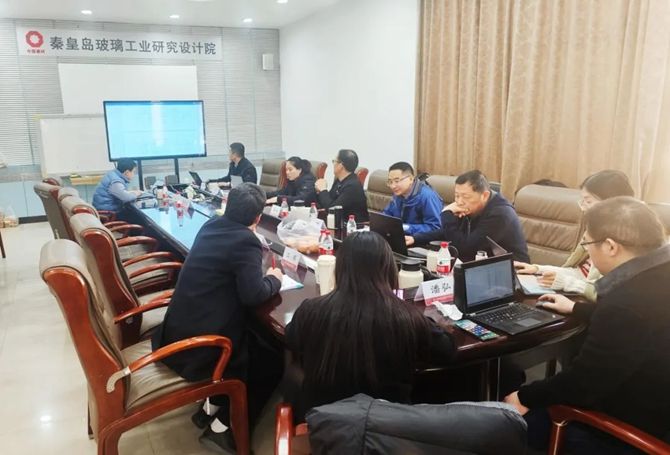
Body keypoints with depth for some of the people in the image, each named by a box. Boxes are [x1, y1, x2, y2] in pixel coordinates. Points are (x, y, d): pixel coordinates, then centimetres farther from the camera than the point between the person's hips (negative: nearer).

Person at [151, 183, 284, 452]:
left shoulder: (212, 226, 7)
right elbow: (253, 295, -22)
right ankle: (222, 425, 16)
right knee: (271, 360, 9)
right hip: (200, 345, -9)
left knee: (255, 342, 26)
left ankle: (211, 408, 31)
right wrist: (274, 279, -3)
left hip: (177, 332, 9)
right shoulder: (246, 241, -17)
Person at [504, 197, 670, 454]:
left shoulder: (626, 302, -36)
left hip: (639, 423, -8)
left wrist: (524, 397, -9)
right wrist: (575, 308, 29)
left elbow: (580, 382, -25)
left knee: (532, 414, 5)